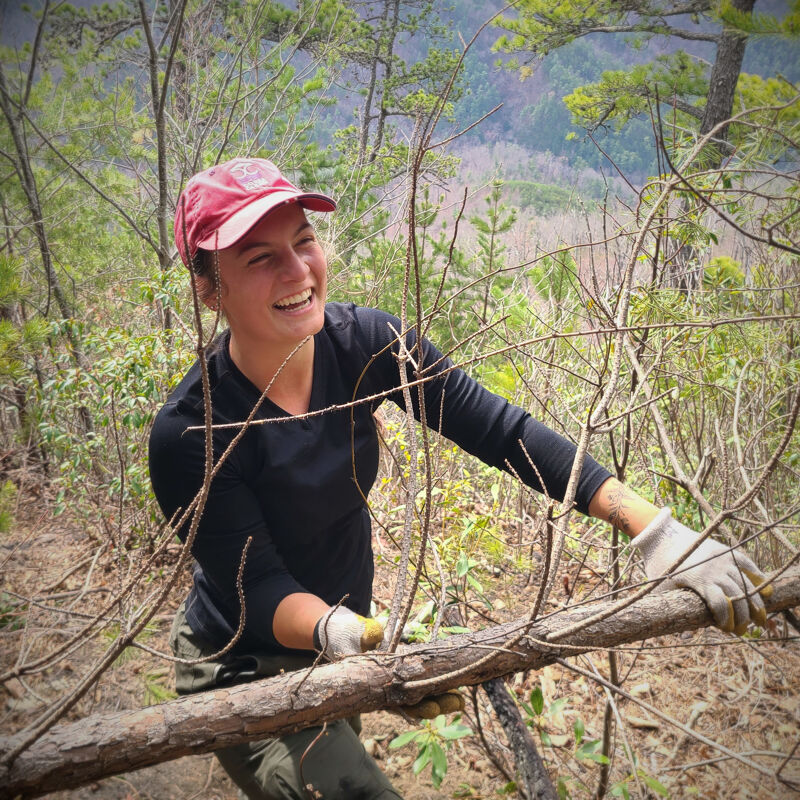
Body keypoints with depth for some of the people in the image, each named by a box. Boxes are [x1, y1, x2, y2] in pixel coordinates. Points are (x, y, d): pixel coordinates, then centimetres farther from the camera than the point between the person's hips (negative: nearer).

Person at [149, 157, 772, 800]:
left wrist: (657, 531, -26)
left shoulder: (362, 342, -18)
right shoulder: (191, 434, -29)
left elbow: (499, 428, -20)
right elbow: (257, 585, -24)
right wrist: (343, 632, -47)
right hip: (246, 672, -4)